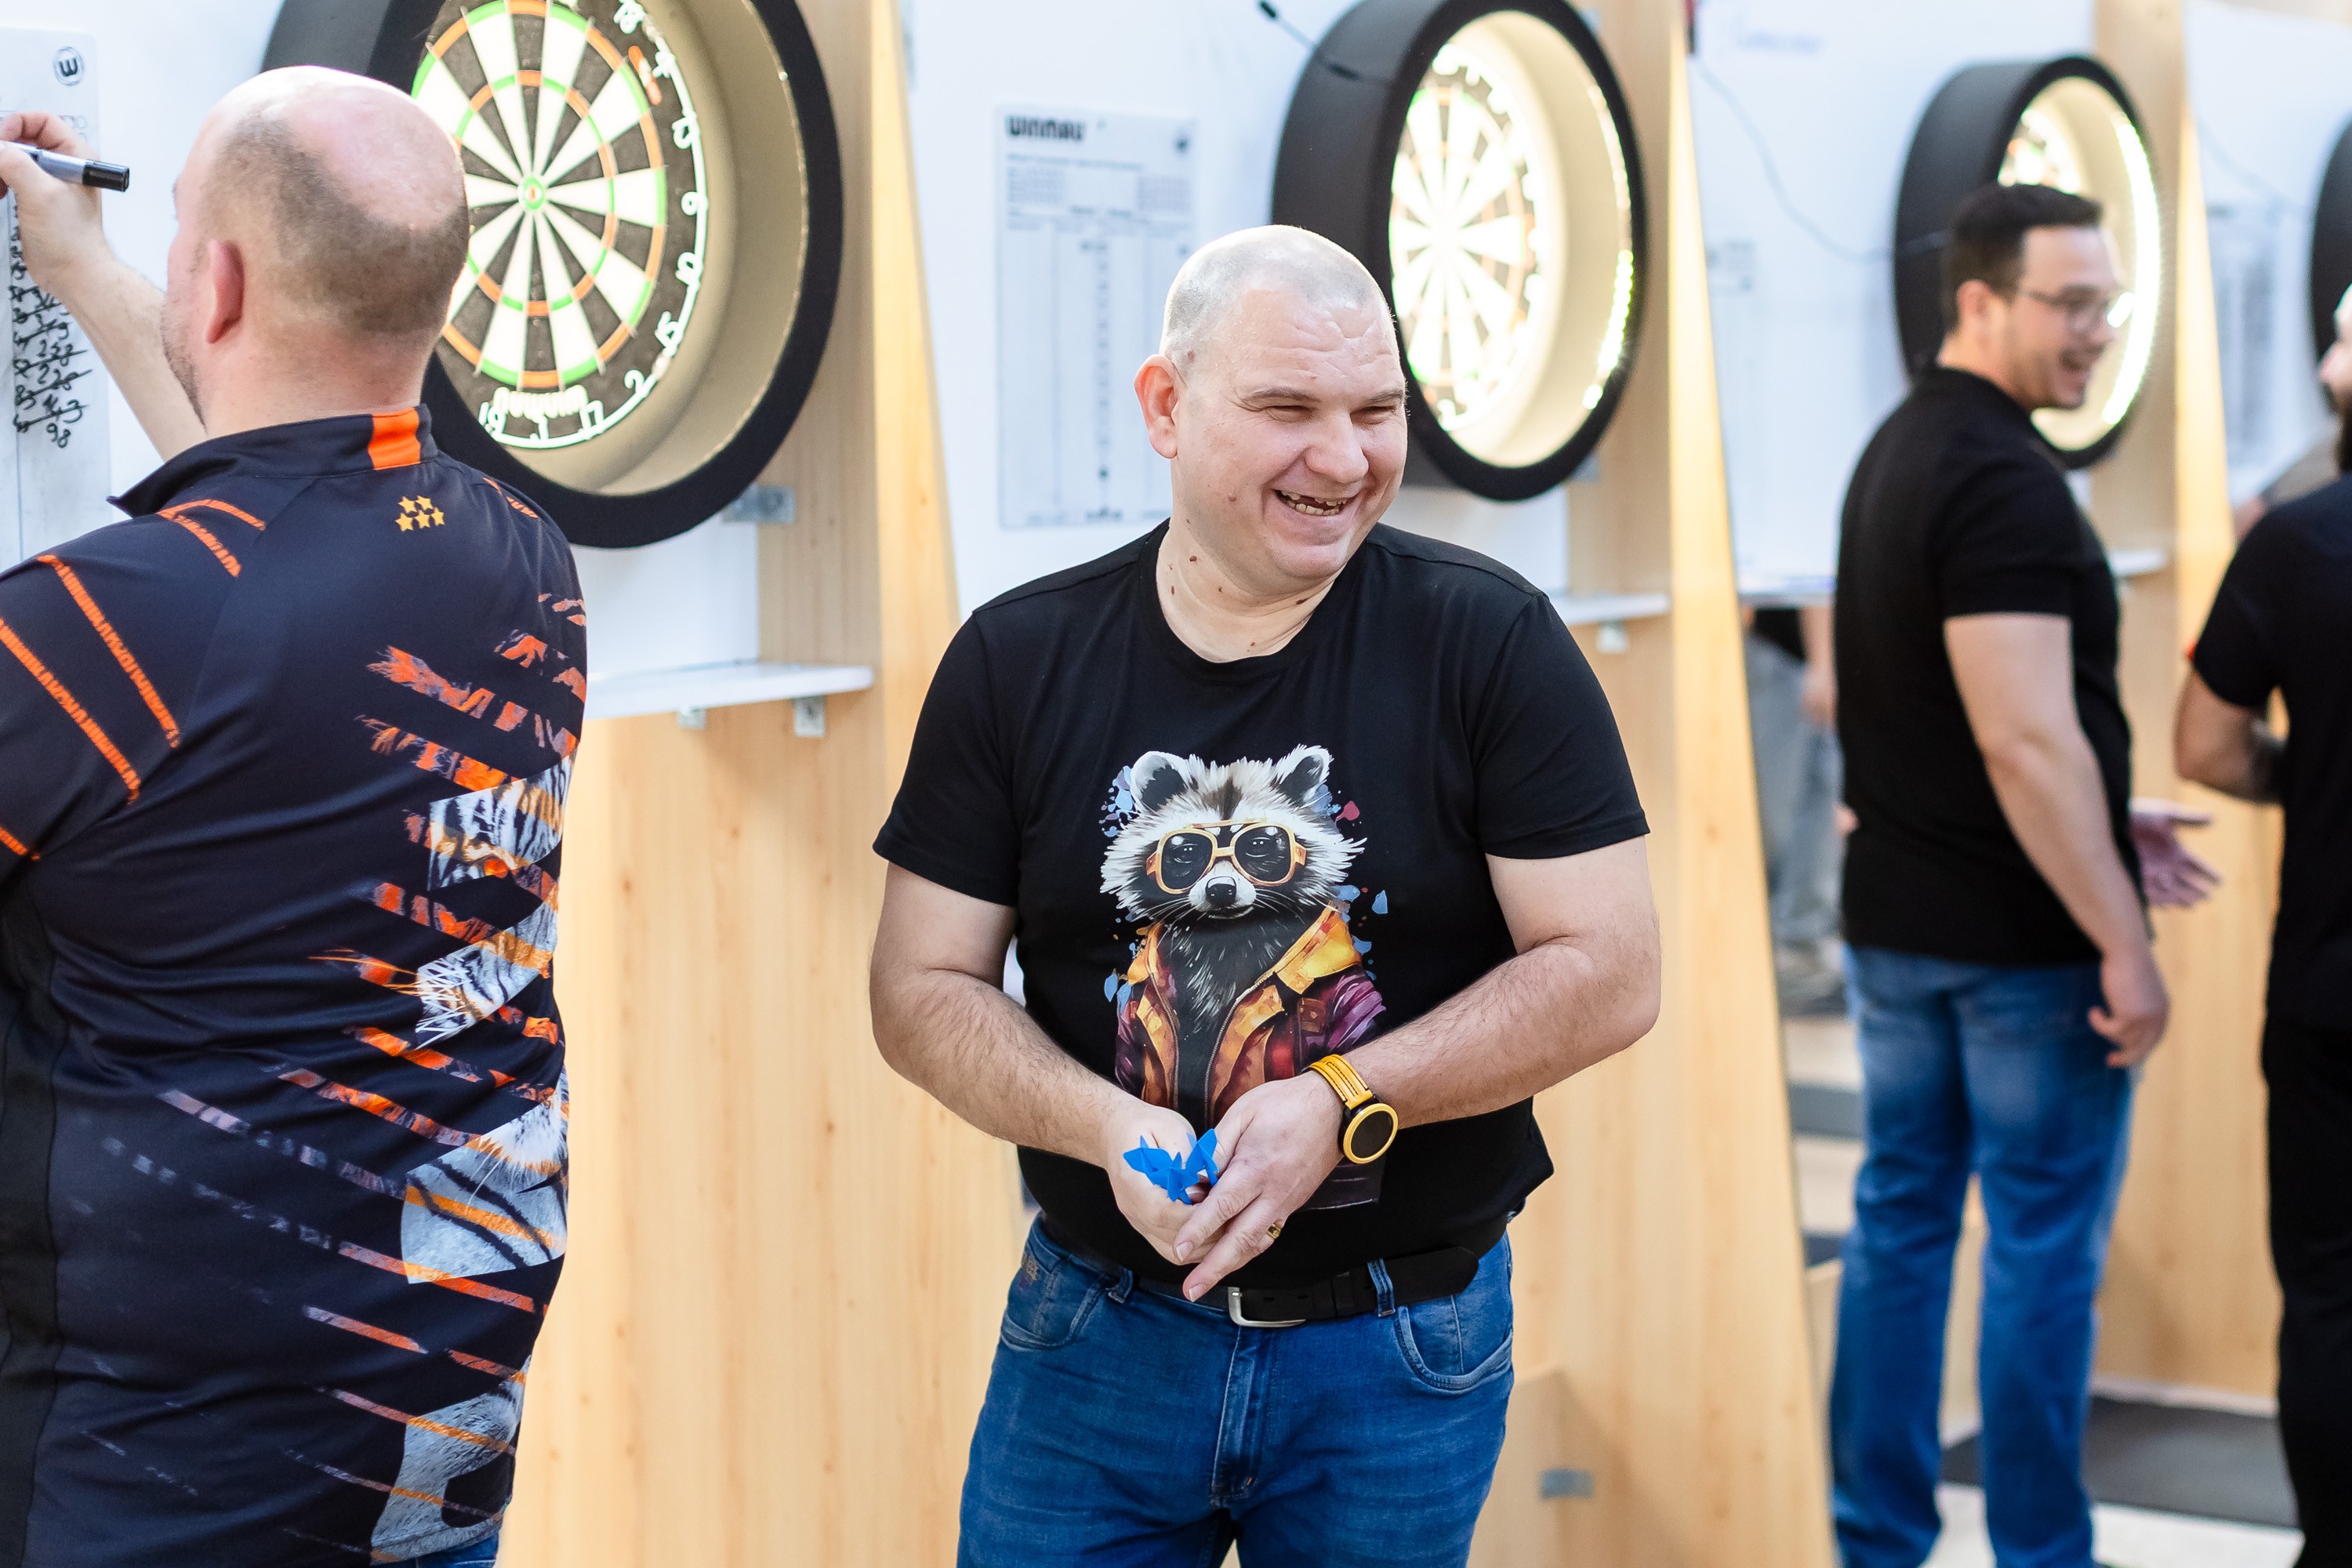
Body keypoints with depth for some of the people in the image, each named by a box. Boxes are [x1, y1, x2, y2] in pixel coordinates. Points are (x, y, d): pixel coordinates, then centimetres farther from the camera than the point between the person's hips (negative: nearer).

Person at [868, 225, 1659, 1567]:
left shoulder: (1492, 641, -8)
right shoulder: (1016, 662, -2)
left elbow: (1610, 970, -10)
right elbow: (925, 989, 0)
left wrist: (1345, 1103, -20)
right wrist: (1105, 1126, -18)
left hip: (1406, 1351, -1)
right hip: (1102, 1329, 1)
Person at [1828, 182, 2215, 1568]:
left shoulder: (1900, 451, 11)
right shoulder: (2004, 476, -19)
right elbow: (2025, 739, -25)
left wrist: (2101, 822, 20)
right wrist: (2123, 941, -21)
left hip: (1898, 917, 9)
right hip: (2026, 935, -9)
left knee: (1901, 1215, 13)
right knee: (2045, 1246, 1)